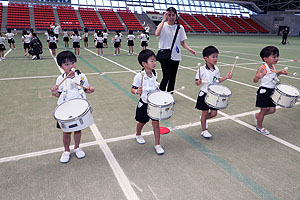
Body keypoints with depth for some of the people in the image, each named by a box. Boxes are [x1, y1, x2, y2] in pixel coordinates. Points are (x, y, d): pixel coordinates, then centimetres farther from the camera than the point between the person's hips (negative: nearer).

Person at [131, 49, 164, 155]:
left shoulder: (154, 74, -3)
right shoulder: (139, 76, -20)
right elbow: (133, 89, -13)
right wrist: (137, 91, -34)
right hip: (144, 104, -3)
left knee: (156, 123, 2)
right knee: (142, 122, 17)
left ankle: (157, 144, 14)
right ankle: (138, 135, 49)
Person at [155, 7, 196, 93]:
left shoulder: (180, 27, 7)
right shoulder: (163, 25, -2)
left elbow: (182, 42, 11)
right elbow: (157, 34, -24)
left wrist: (189, 49, -6)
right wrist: (163, 20, -19)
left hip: (175, 56, 4)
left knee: (172, 79, 10)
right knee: (166, 77, -13)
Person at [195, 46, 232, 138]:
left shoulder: (216, 69, 3)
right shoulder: (202, 70, -15)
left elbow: (218, 80, 14)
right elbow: (196, 82, -11)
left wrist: (226, 77, 1)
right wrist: (198, 82, -33)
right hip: (205, 94, -5)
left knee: (214, 113, 7)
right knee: (205, 113, 6)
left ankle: (203, 119, 38)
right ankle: (204, 130, 22)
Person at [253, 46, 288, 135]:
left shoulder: (273, 67, 6)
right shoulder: (262, 68, -19)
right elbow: (255, 80, -20)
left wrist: (280, 72, 12)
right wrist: (258, 76, -40)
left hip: (272, 91, 8)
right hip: (264, 91, -8)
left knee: (272, 110, 11)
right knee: (264, 110, 3)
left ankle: (257, 116, 34)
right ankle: (259, 127, 21)